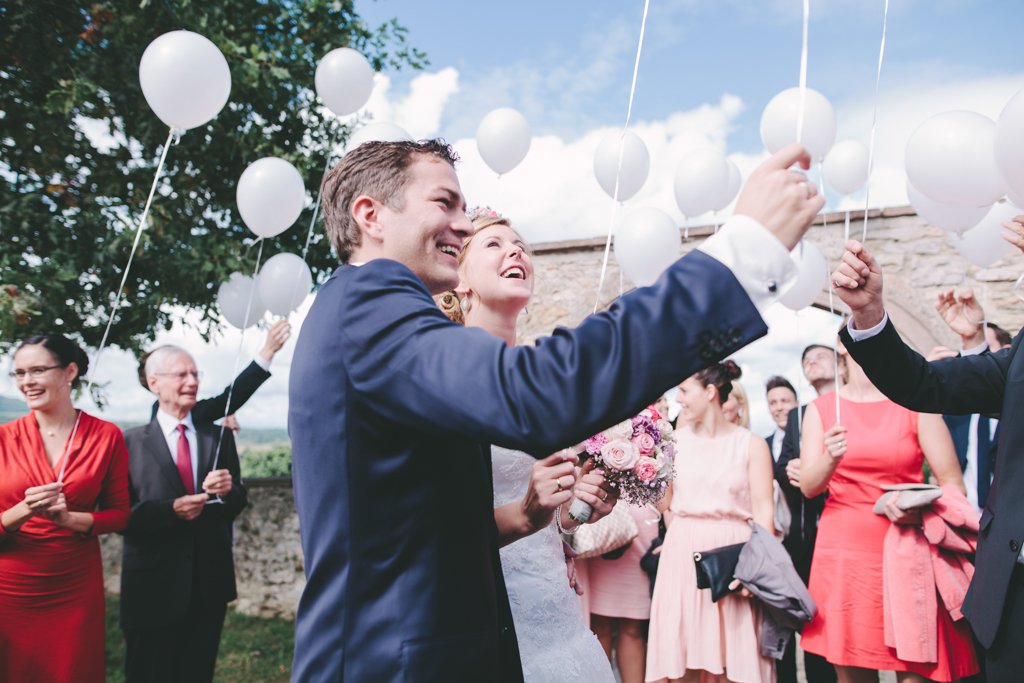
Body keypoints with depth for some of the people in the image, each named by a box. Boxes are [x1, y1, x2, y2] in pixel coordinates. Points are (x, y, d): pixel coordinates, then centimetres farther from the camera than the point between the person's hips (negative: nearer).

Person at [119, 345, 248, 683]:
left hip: (210, 584, 3)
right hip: (154, 586, -3)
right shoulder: (130, 443, -2)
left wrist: (229, 490, -15)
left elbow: (238, 504, 7)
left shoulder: (219, 437, 8)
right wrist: (171, 510, -21)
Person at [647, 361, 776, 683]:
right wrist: (685, 540, 4)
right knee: (685, 653, 4)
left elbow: (763, 511, -6)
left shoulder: (752, 444, 0)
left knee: (732, 654, 2)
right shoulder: (675, 440, 7)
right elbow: (664, 503, 11)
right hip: (683, 556, 2)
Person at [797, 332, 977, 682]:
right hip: (841, 555, 1)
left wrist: (919, 509, -20)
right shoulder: (821, 408, 6)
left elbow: (953, 483, 0)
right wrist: (830, 459, -24)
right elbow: (808, 486, -3)